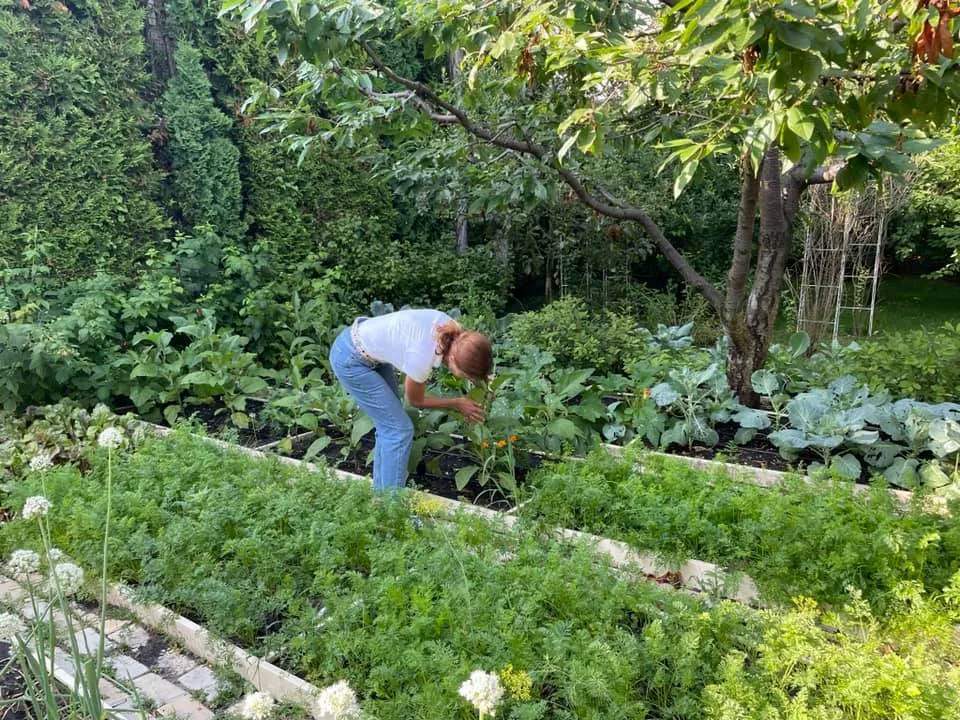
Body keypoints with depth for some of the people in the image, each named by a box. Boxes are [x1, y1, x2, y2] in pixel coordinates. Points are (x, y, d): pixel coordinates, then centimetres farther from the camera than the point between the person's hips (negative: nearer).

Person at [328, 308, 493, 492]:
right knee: (399, 429, -5)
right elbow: (416, 400, -9)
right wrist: (458, 404, 2)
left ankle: (381, 493, 25)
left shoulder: (451, 327, -17)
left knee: (389, 425, 12)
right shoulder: (422, 358, -33)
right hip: (350, 359, -8)